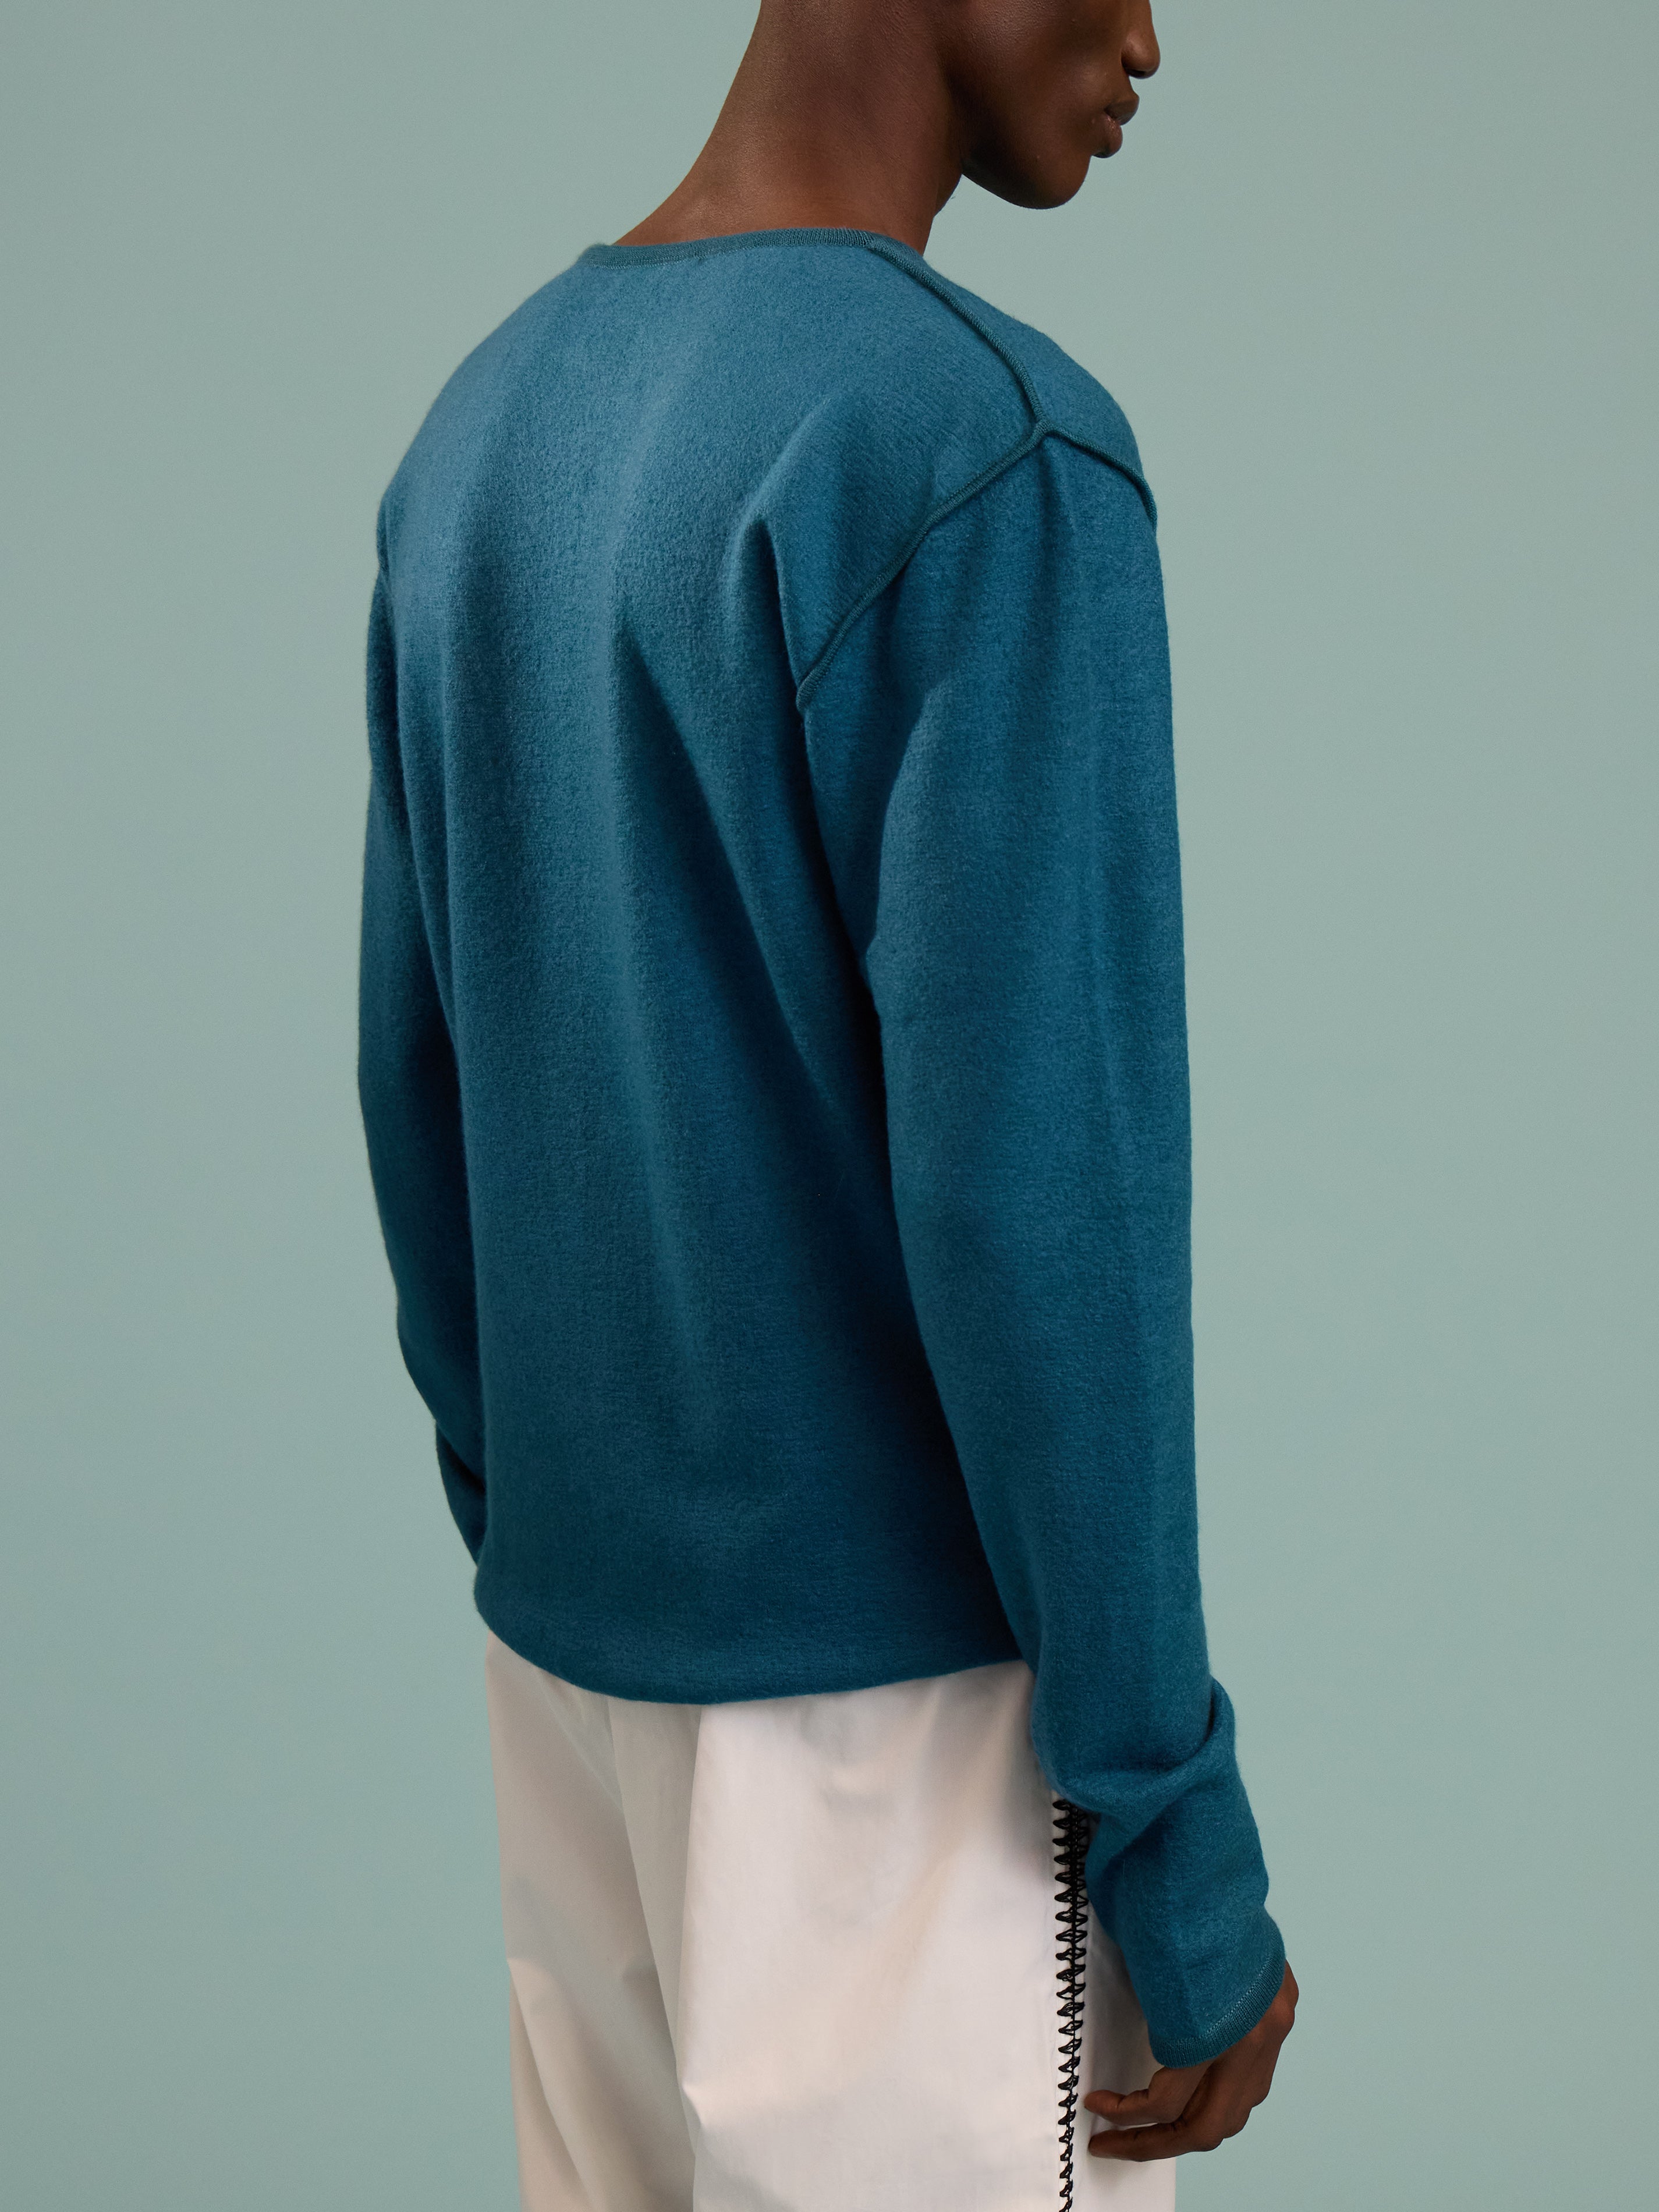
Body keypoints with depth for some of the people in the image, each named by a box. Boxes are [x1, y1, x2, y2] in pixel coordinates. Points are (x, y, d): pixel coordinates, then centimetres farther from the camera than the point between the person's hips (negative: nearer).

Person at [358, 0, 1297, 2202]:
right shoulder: (997, 451, -19)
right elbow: (1032, 1194, -22)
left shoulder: (482, 434, 6)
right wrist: (1182, 1844, -13)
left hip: (568, 1633, 7)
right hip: (897, 1690, -7)